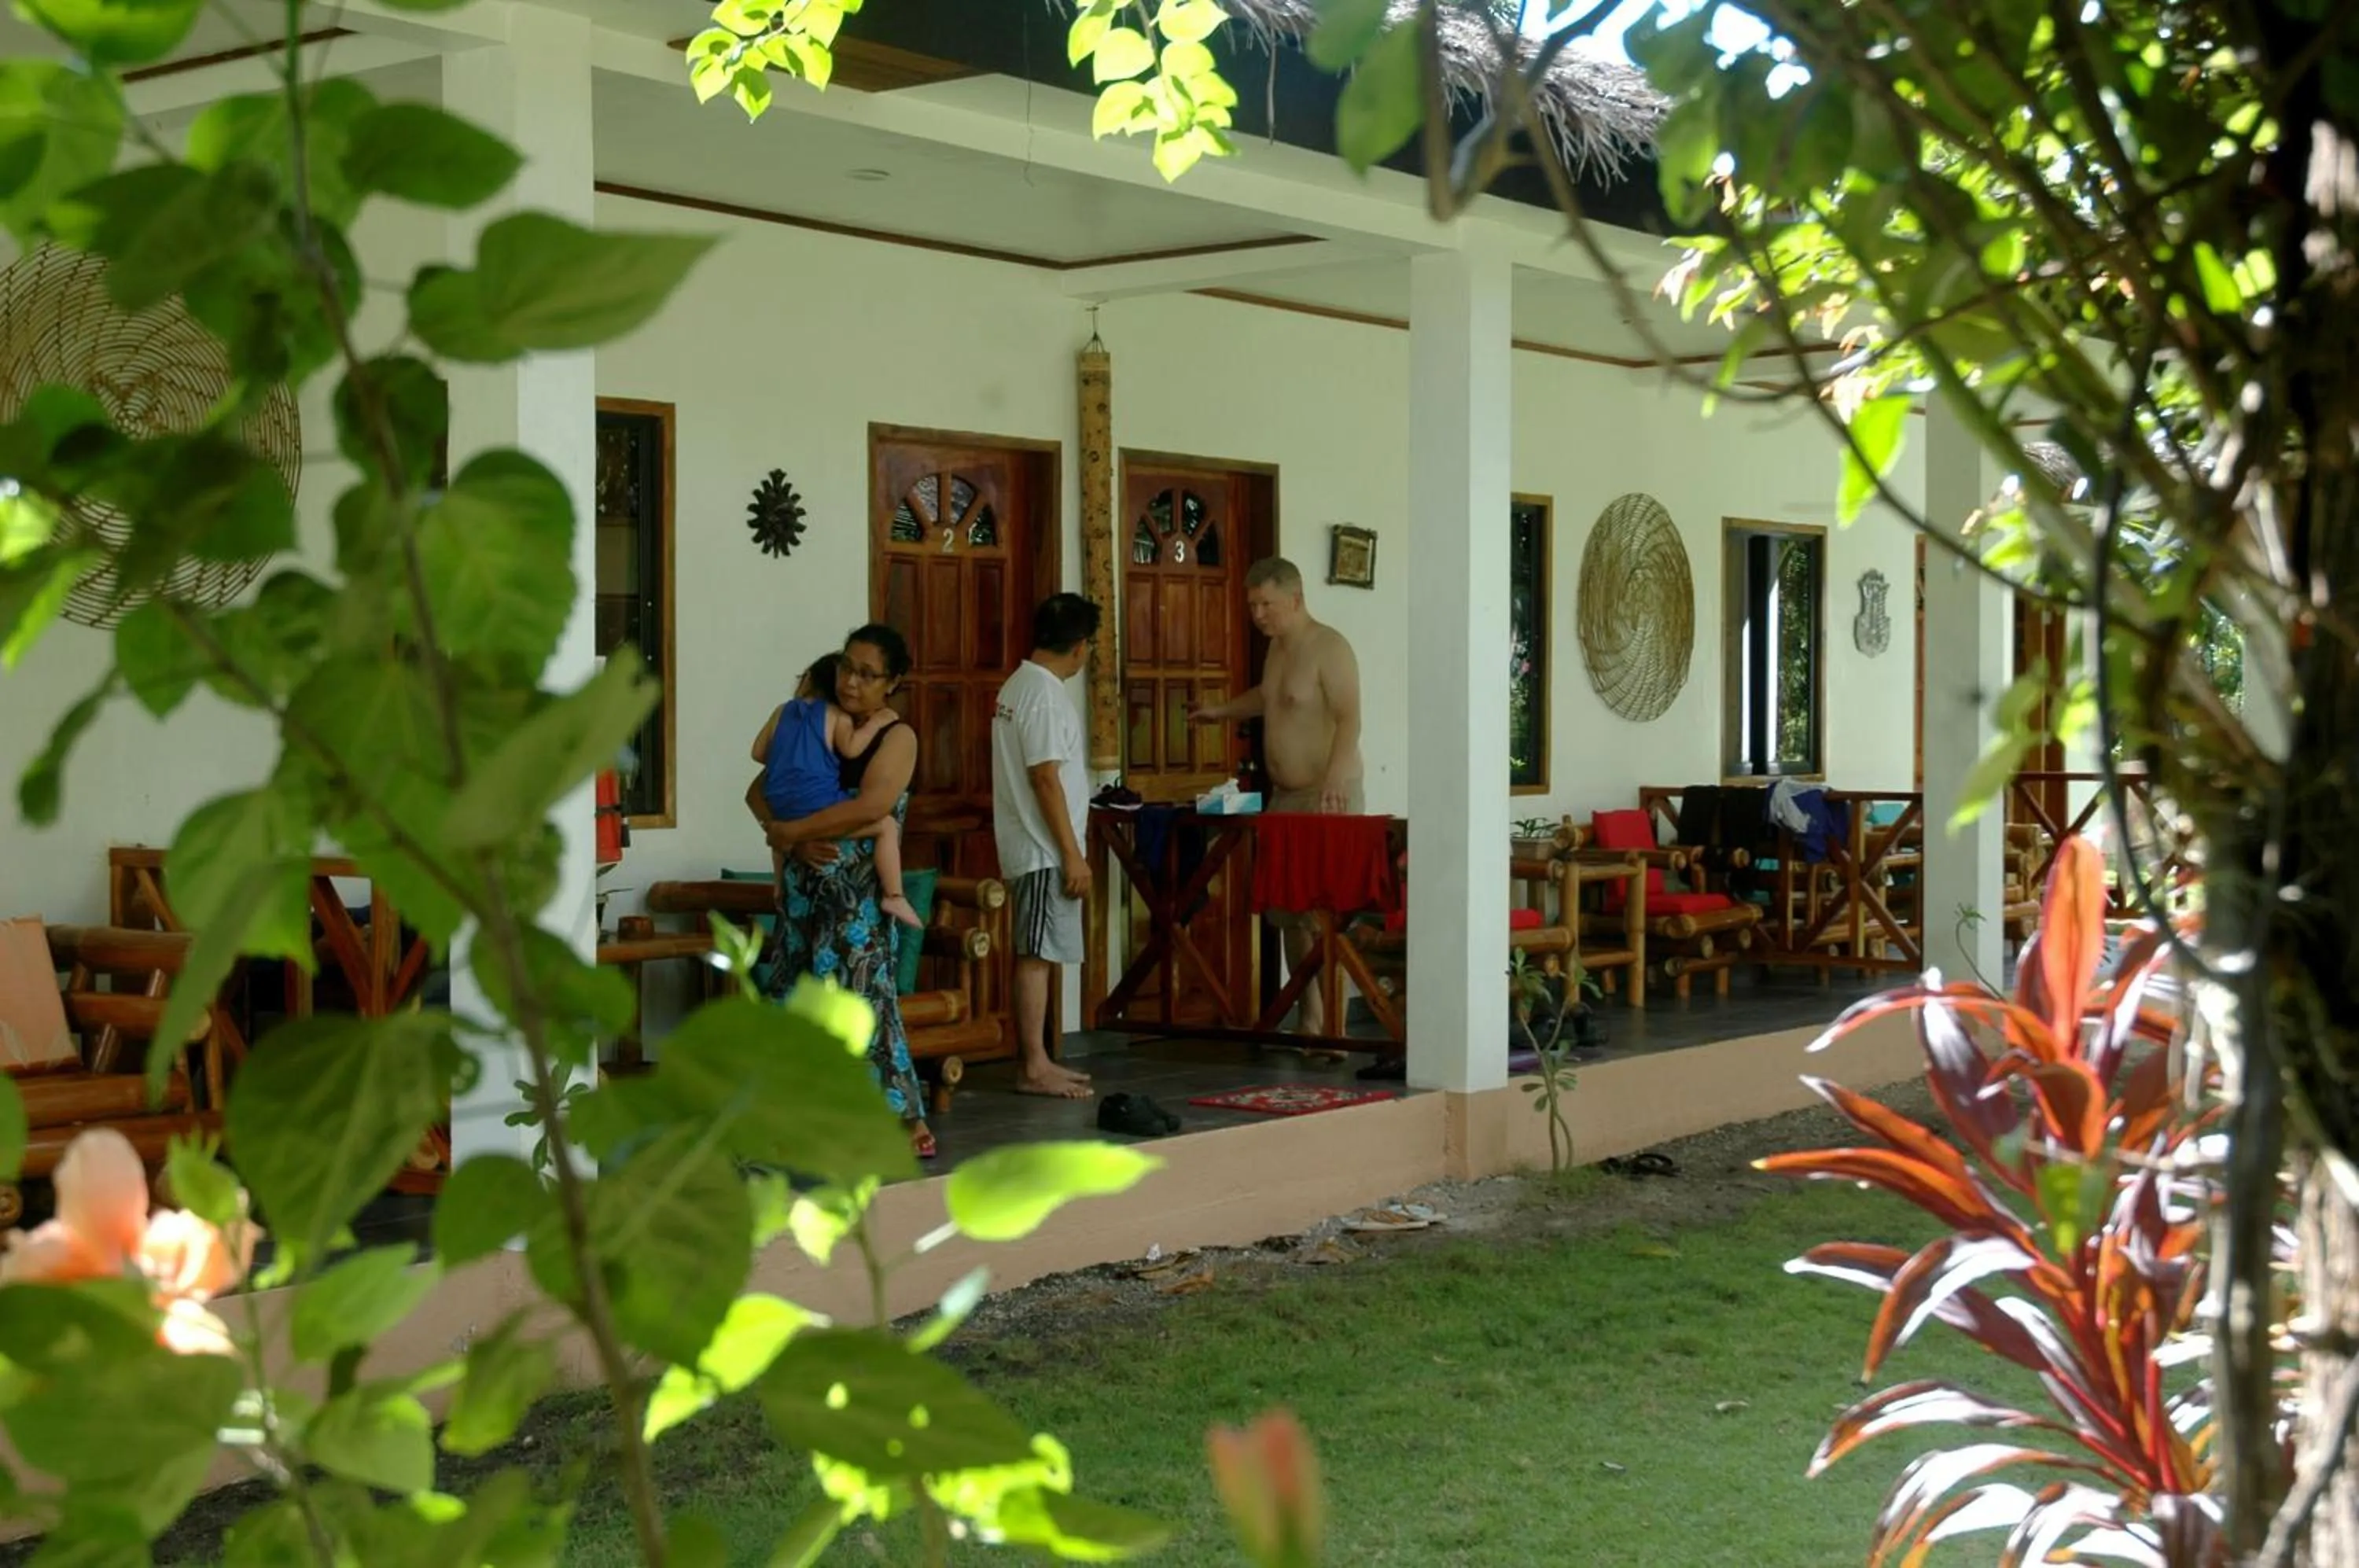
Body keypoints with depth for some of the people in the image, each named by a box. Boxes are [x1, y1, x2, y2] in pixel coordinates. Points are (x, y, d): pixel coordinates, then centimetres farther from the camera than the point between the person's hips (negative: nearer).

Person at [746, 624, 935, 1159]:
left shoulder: (897, 737, -5)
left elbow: (871, 806, -21)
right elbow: (758, 790, 8)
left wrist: (788, 831, -15)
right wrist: (789, 840, -11)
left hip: (860, 893, -6)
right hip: (806, 887, 6)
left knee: (862, 996, -9)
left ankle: (908, 1122, -3)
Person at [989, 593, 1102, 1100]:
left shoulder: (1016, 686, 14)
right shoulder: (1047, 694, -16)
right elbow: (1046, 777, -20)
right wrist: (1072, 854, -19)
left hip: (1027, 849, 10)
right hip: (1045, 850, -10)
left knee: (1040, 955, 12)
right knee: (1039, 955, -7)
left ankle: (1036, 1060, 16)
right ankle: (1034, 1068, -6)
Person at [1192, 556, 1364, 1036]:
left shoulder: (1329, 647, -13)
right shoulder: (1277, 648, 14)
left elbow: (1349, 718, -23)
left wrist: (1335, 779, -36)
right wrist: (1224, 711, 44)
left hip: (1328, 797, -9)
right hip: (1284, 796, 9)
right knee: (1289, 912, 7)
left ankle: (1333, 1028, -10)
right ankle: (1310, 1022, 14)